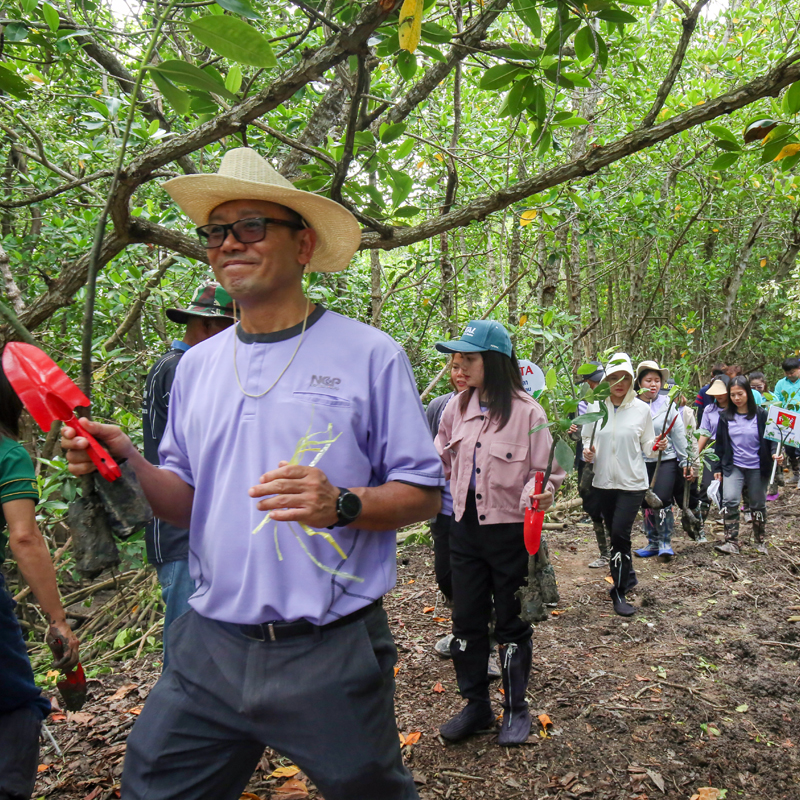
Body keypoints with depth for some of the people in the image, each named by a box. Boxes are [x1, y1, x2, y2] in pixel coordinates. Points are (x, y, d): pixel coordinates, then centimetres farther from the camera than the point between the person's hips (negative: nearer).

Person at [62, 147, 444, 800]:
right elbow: (186, 502, 12)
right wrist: (131, 465, -7)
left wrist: (343, 504, -24)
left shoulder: (370, 355, -7)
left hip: (331, 654, -3)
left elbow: (424, 495, -6)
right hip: (209, 647, 4)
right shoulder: (196, 365, 8)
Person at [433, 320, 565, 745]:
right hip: (465, 525, 5)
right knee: (466, 618, 13)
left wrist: (539, 494, -28)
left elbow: (546, 471, -9)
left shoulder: (526, 411, -14)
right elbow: (442, 460, 14)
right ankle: (476, 705, 33)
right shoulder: (457, 407, 2)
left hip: (509, 530, -5)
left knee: (511, 622, 11)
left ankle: (516, 708, 32)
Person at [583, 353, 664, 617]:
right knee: (615, 534, 14)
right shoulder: (595, 407, 1)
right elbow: (586, 439, 9)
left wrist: (657, 445, -16)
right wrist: (587, 452, -11)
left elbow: (646, 446, 5)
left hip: (632, 481, -3)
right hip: (604, 481, 3)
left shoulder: (641, 409, -2)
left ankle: (619, 592, 1)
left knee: (620, 533, -11)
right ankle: (628, 576, 38)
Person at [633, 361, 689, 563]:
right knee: (646, 503, 10)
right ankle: (653, 543, 27)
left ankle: (665, 543, 5)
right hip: (642, 461, 2)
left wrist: (685, 462, 1)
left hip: (666, 460, -2)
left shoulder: (667, 404, -2)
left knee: (662, 500, -13)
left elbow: (679, 434, 1)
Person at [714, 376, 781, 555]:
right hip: (733, 466, 1)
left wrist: (774, 453, -19)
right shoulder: (725, 417, 2)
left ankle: (760, 541, 31)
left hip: (757, 468, -1)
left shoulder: (761, 414, -4)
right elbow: (720, 444, 8)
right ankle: (732, 542, -11)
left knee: (758, 505, 11)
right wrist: (718, 468, 7)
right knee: (729, 500, -17)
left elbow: (771, 439, 1)